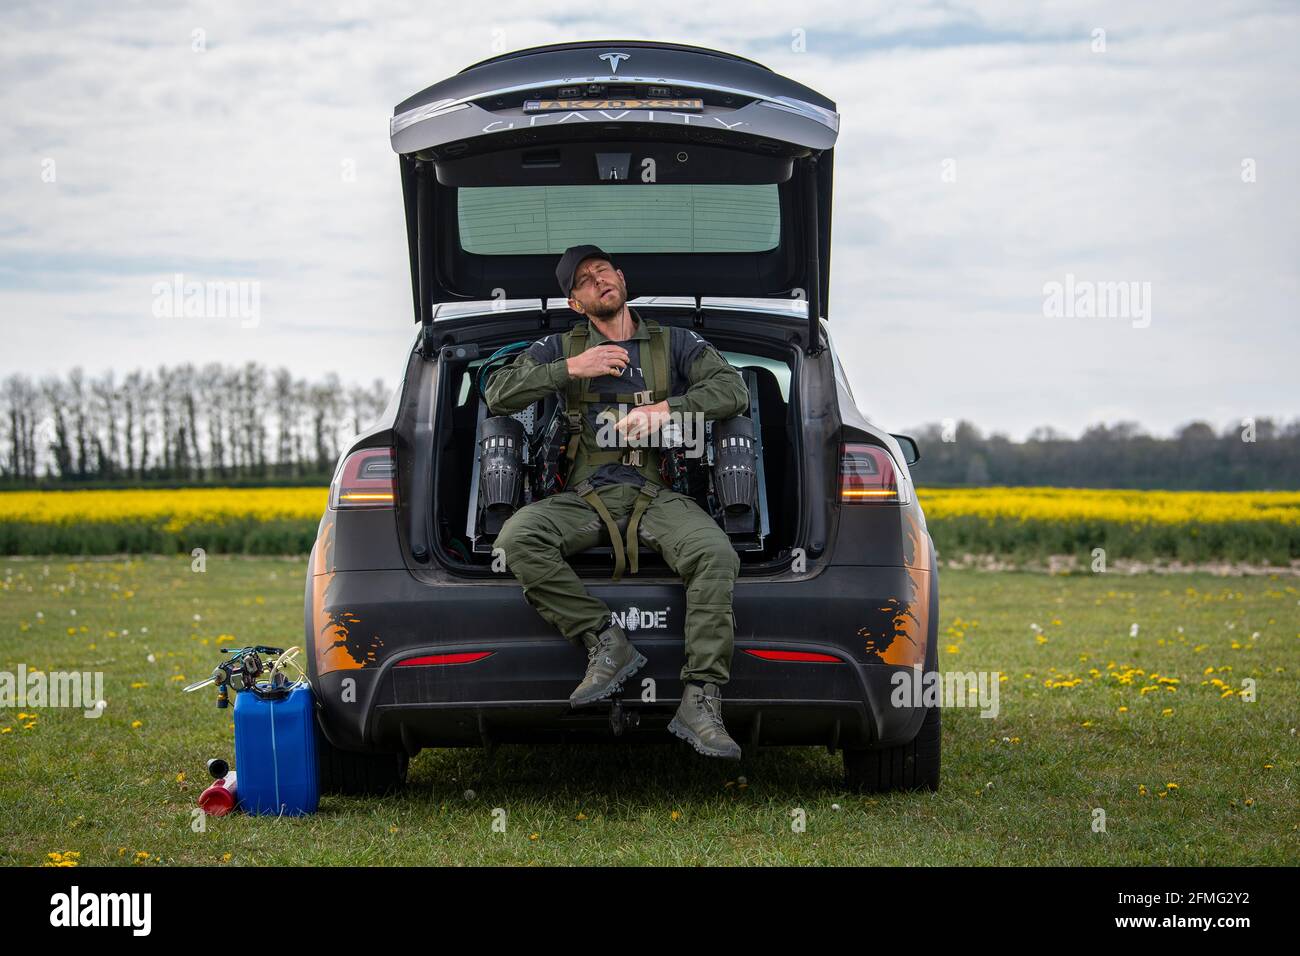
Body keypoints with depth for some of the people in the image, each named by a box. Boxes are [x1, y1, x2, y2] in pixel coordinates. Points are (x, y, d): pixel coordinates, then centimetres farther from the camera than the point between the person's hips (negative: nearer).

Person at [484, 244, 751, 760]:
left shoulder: (675, 343, 16)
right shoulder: (560, 348, 17)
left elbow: (732, 389, 2)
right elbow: (497, 394, 6)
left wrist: (668, 408, -14)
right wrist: (570, 369, -6)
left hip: (656, 492, -1)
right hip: (586, 495, 1)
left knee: (716, 555, -33)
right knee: (517, 538, -31)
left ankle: (700, 701, -34)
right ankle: (605, 641, -27)